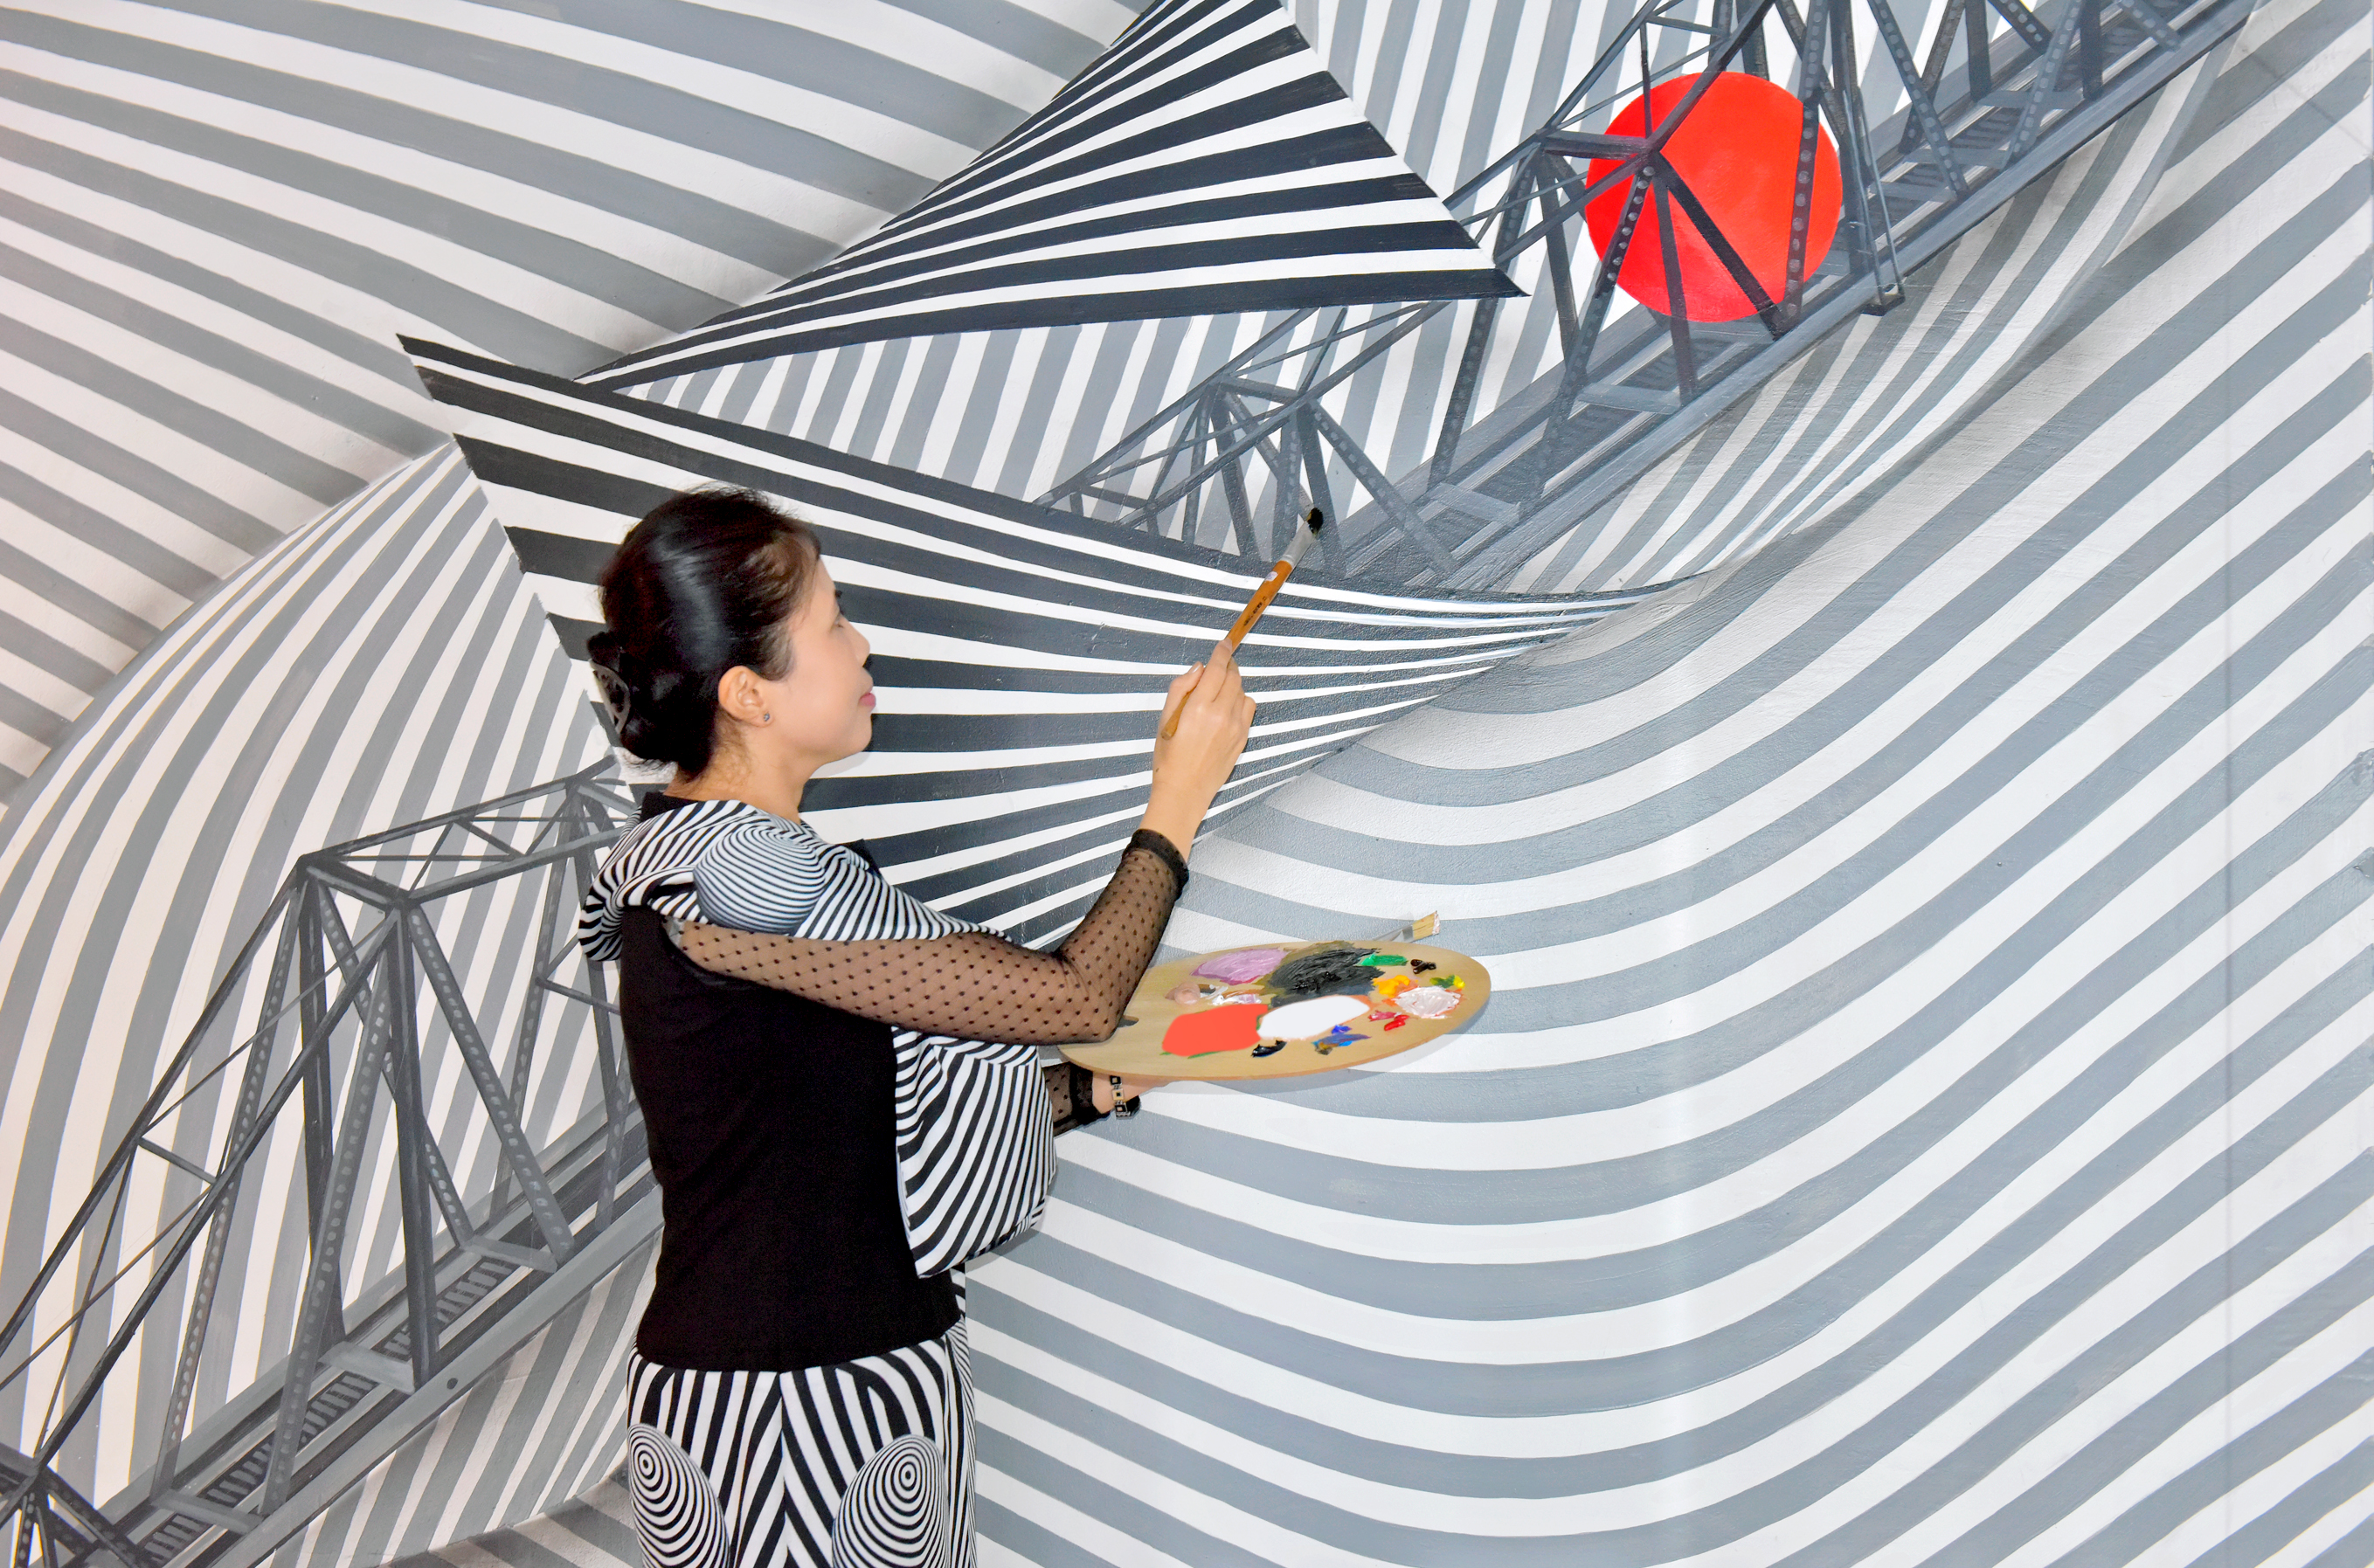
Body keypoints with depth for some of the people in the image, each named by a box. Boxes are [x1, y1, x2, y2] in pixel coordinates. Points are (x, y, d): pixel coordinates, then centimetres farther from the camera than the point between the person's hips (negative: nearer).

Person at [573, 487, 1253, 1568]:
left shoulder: (680, 857, 11)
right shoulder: (726, 872, -20)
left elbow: (885, 1119, 14)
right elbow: (1072, 996, -17)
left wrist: (1101, 1084, 14)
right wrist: (1179, 798, -6)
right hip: (809, 1410, -10)